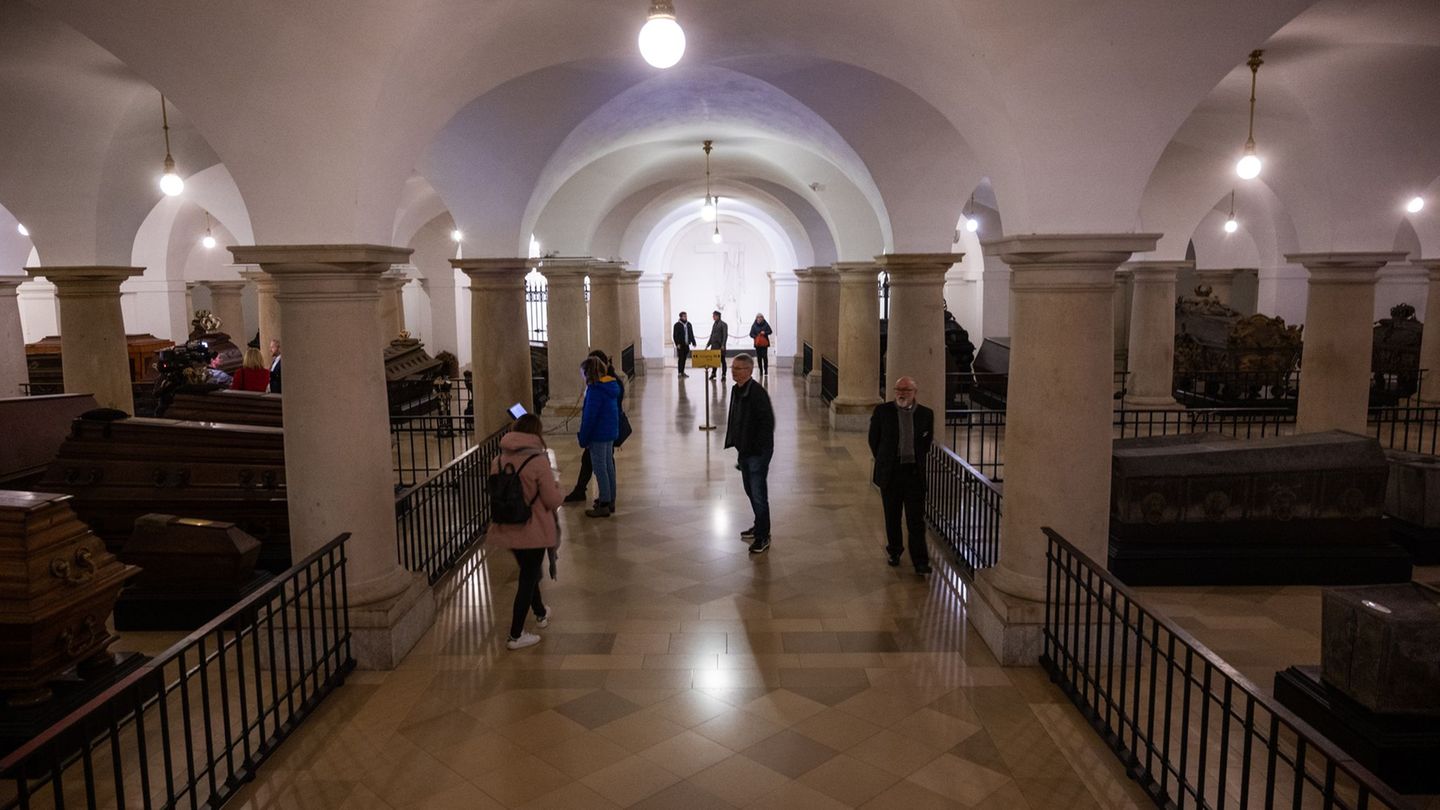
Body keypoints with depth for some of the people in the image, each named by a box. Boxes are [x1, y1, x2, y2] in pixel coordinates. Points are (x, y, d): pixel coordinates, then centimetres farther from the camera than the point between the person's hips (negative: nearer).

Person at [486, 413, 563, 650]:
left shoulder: (498, 460, -4)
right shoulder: (538, 461, -19)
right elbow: (552, 500, -17)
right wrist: (556, 486, 3)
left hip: (507, 530, 6)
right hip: (534, 531, -6)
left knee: (528, 572, 26)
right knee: (528, 579, 8)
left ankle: (541, 613, 47)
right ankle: (516, 635, 12)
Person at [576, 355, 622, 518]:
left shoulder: (595, 389, -20)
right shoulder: (612, 385, 8)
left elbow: (590, 416, -20)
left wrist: (583, 439, -13)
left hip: (598, 435, -9)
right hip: (611, 432, 9)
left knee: (600, 469, -1)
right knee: (609, 466, 16)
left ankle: (604, 505, 6)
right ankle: (610, 500, 25)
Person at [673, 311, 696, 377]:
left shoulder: (689, 324, 12)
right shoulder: (677, 325, -5)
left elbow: (691, 334, 16)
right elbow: (675, 335, -8)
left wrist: (693, 342, 8)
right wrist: (677, 344, -17)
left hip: (686, 345, 5)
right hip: (680, 345, -5)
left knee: (684, 358, 9)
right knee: (681, 358, -5)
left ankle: (683, 372, 16)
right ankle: (680, 372, -2)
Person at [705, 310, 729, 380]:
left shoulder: (723, 324, -7)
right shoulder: (714, 324, 14)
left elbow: (725, 335, -13)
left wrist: (723, 345, -20)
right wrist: (708, 344, 15)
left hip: (720, 346, -6)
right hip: (714, 345, 6)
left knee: (722, 360, 1)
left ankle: (723, 375, 5)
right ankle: (713, 374, 16)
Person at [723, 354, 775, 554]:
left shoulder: (758, 393, -20)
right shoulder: (736, 390, 8)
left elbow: (767, 422, -21)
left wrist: (758, 447, -20)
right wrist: (735, 443, 13)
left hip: (757, 453, -9)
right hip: (744, 450, 9)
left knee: (758, 494, -3)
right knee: (750, 491, 20)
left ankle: (763, 537, 7)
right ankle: (760, 526, 36)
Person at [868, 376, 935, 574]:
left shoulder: (926, 414, 0)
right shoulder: (882, 411, -3)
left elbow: (928, 440, 14)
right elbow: (874, 439, 7)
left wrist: (917, 460, 10)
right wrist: (883, 460, 8)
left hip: (915, 472, 0)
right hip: (890, 472, 0)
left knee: (916, 519, -2)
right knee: (892, 517, 12)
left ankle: (920, 561, 3)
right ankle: (894, 551, 31)